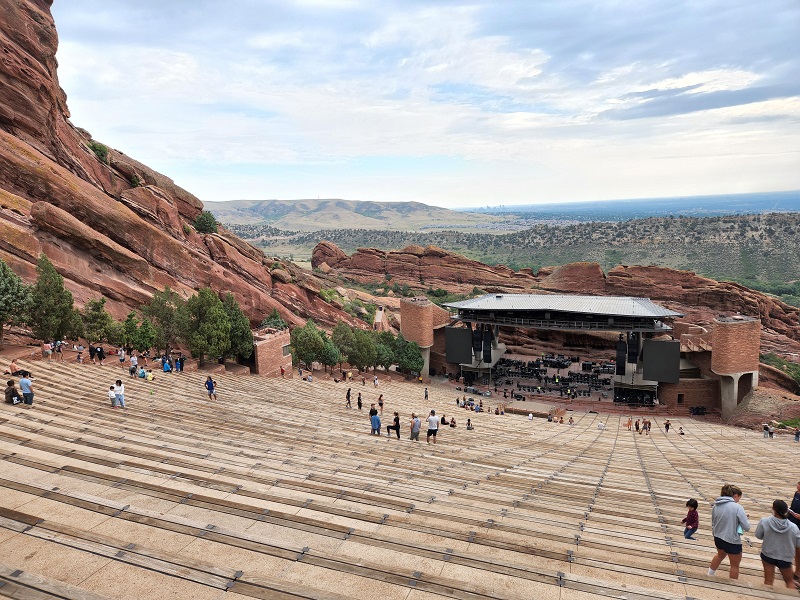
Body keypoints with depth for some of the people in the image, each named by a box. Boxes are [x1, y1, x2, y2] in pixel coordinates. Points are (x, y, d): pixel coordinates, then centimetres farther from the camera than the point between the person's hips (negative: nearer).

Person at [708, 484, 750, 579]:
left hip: (718, 538, 6)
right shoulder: (737, 507, -20)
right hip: (732, 541, -6)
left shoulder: (715, 506, -1)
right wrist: (744, 517, 1)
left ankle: (710, 574, 47)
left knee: (720, 555, 34)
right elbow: (747, 527, -18)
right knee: (735, 565, 18)